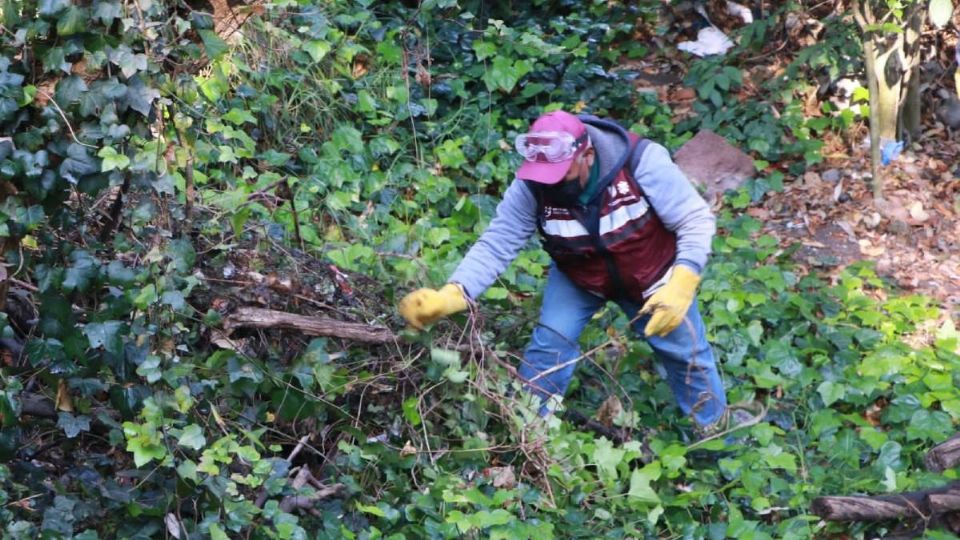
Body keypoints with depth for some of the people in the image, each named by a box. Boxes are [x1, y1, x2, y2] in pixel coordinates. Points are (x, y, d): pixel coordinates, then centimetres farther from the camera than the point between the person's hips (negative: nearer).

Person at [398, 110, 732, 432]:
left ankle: (716, 428, 36)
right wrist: (451, 295, -47)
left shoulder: (642, 163, -36)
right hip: (577, 279, 1)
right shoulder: (532, 187, -30)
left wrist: (682, 284, -41)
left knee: (685, 350, 10)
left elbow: (696, 221, -28)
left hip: (653, 277, -1)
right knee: (549, 343, -13)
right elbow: (497, 244, -30)